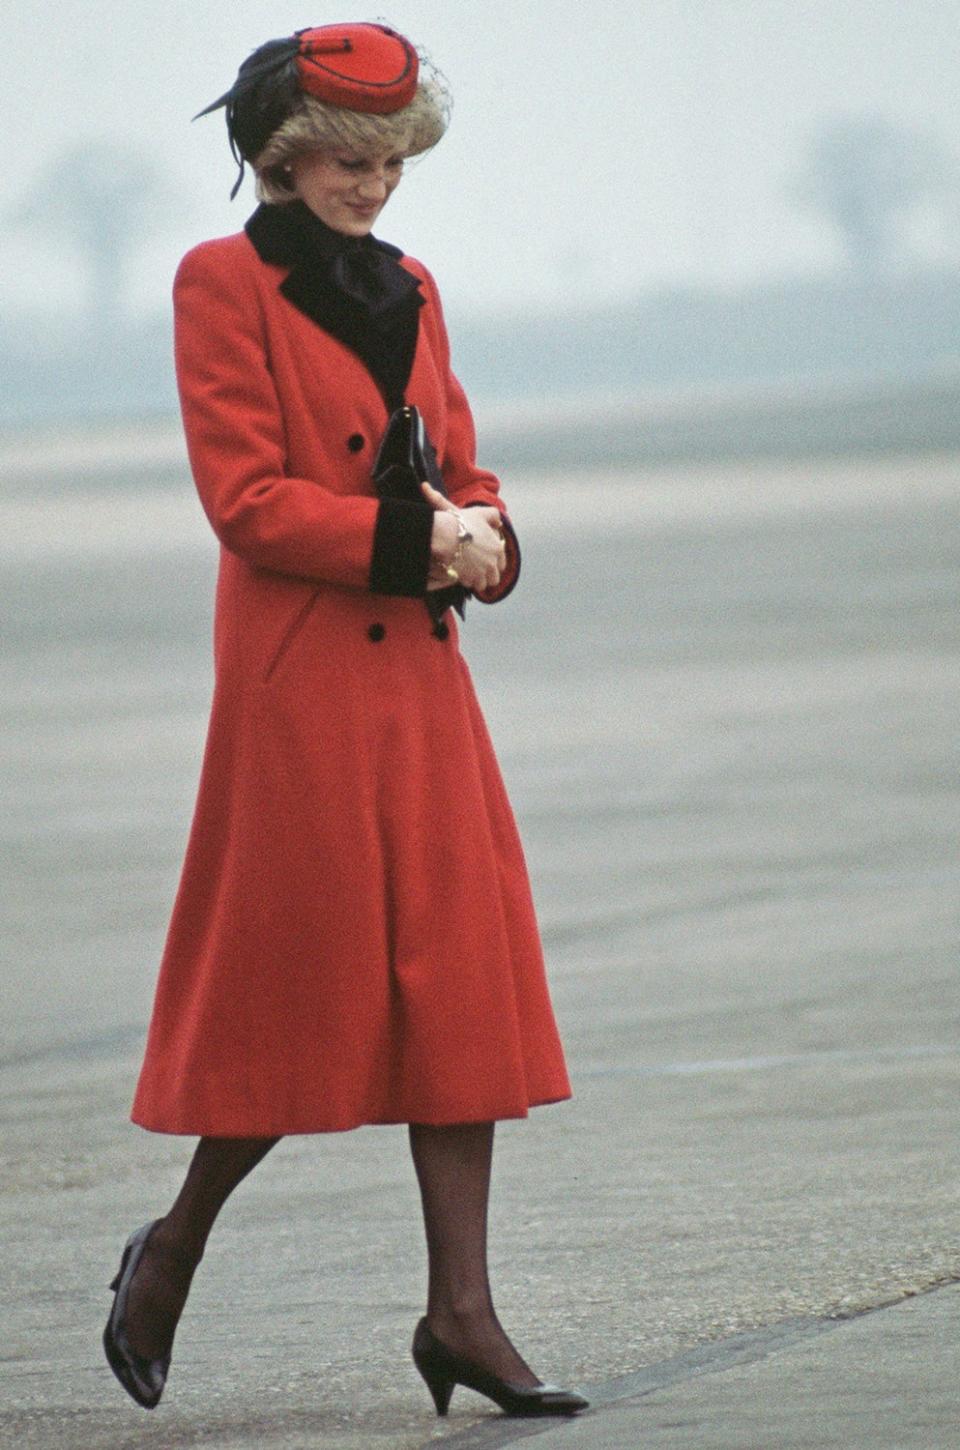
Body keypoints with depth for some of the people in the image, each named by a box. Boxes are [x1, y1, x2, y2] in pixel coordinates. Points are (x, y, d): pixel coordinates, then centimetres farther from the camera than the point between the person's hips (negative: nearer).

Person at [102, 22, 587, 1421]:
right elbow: (249, 499, -12)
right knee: (303, 979, -3)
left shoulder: (406, 290, 16)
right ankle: (174, 1248, 18)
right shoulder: (224, 283, -4)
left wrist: (480, 538, -6)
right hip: (299, 682, -7)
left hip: (420, 676, 7)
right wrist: (411, 540, -17)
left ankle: (462, 1310, 0)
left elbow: (460, 470, 17)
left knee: (463, 977, 0)